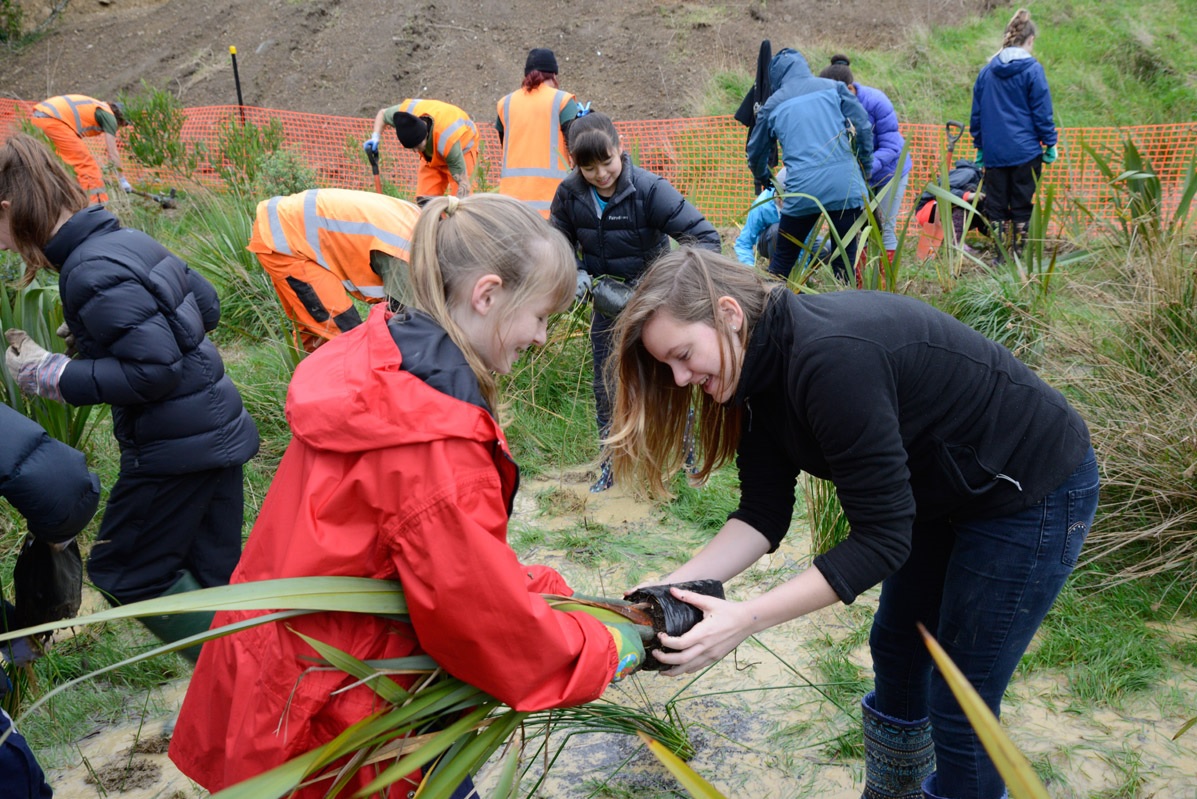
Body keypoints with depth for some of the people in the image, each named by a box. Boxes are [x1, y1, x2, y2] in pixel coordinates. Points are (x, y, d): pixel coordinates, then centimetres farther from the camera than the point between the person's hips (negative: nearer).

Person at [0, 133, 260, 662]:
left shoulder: (92, 273, -21)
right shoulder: (127, 239, 6)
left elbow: (155, 370, -25)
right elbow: (206, 305, 16)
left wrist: (51, 376, -18)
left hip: (176, 448, -9)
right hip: (219, 433, 9)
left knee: (123, 573, 6)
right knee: (215, 574, 17)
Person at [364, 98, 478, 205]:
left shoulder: (447, 140, -46)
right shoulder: (406, 111, -33)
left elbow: (463, 182, -40)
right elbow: (382, 113, -7)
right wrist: (375, 137, -24)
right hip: (431, 153, 5)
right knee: (425, 200, -7)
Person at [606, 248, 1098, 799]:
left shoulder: (831, 359, -34)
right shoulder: (762, 365, -6)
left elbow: (881, 539, -31)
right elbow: (763, 515, -9)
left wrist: (746, 619, -33)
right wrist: (673, 587, -22)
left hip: (1034, 489, -9)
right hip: (946, 492, 9)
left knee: (960, 702, 0)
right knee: (896, 649, 20)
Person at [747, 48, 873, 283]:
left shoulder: (773, 104, 11)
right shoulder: (833, 87, 10)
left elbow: (756, 153, 22)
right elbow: (863, 128, 6)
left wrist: (763, 179, 42)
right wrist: (864, 172, 18)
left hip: (802, 189, 0)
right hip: (845, 184, 1)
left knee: (783, 259, 13)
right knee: (846, 257, 9)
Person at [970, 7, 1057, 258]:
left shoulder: (987, 70, 7)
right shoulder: (1032, 69, -7)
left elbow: (976, 113, 12)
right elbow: (1042, 112, -7)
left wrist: (979, 146, 20)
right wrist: (1050, 144, 3)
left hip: (993, 151, 3)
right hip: (1025, 150, -3)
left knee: (995, 206, 7)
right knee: (1022, 206, 5)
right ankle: (1019, 256, 7)